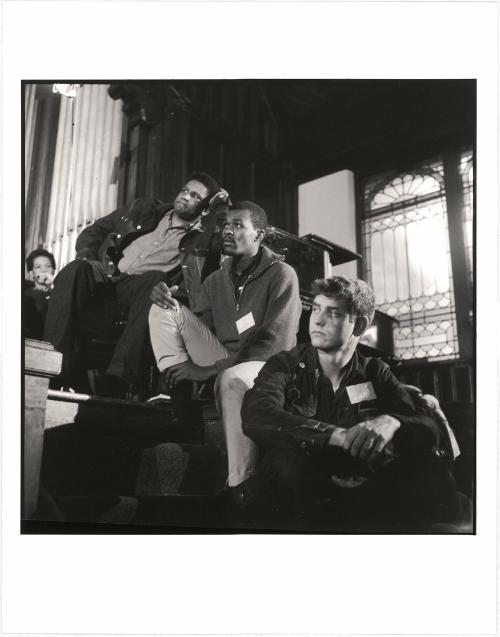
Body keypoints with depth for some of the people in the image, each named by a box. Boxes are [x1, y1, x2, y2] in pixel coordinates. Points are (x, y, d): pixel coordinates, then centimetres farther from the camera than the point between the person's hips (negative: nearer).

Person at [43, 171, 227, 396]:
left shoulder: (201, 237, 15)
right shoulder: (144, 209, 24)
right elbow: (96, 230, 22)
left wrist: (218, 207, 3)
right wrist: (86, 254, 3)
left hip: (142, 286, -3)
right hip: (106, 277, 3)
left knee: (155, 279, -36)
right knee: (76, 270, -28)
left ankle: (117, 380, -43)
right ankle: (60, 367, -32)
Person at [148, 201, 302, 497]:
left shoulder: (281, 275, -9)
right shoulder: (215, 280, 11)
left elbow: (275, 342, -18)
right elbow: (203, 332, 10)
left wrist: (211, 369, -22)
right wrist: (172, 307, -10)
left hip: (264, 365, -6)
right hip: (221, 362, 6)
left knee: (231, 379, -42)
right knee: (163, 310, -4)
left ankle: (241, 487, -31)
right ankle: (179, 397, -18)